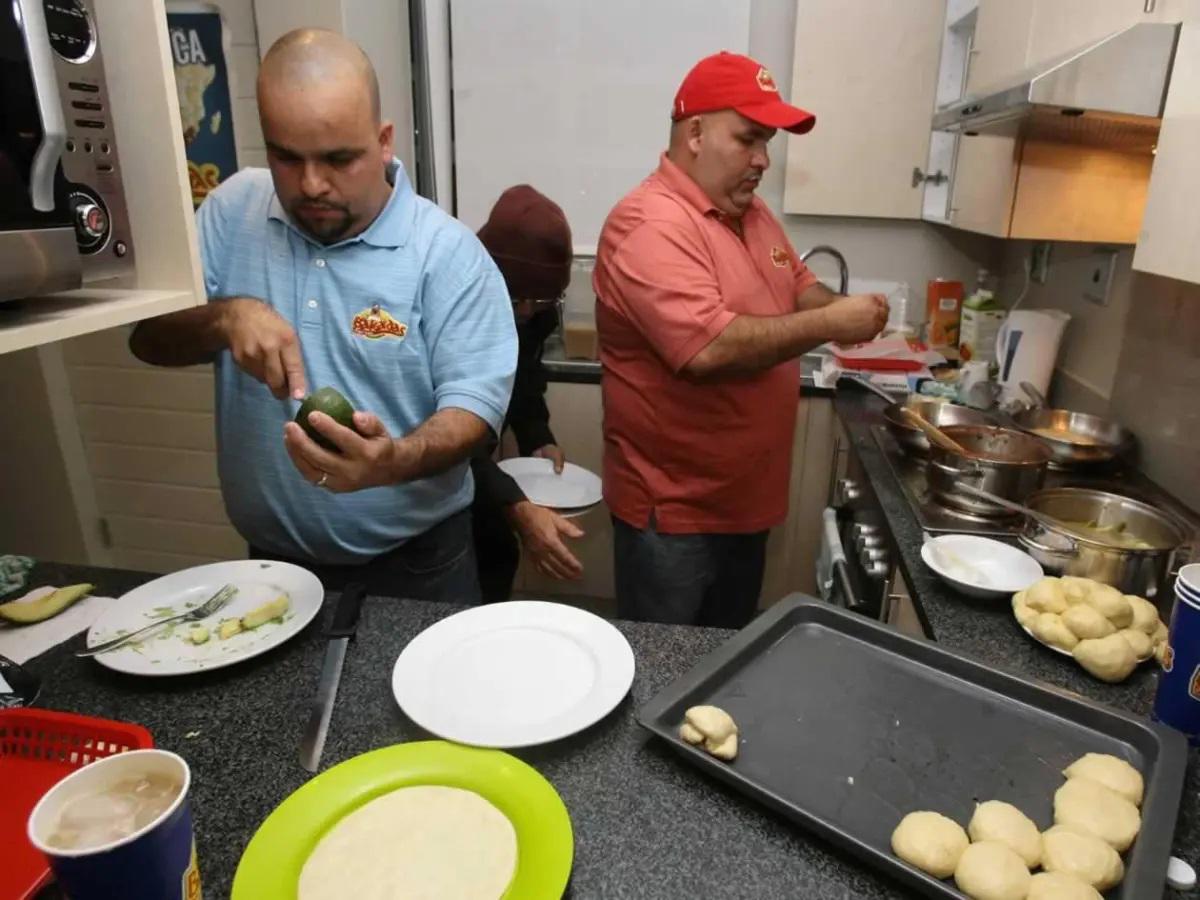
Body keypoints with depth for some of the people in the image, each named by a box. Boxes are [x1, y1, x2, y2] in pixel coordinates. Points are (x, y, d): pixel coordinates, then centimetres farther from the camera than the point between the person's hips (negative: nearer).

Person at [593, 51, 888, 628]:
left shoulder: (753, 214, 8)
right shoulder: (649, 226, -22)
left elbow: (799, 286, 19)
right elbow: (709, 349, -33)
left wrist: (838, 307, -4)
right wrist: (828, 326, -22)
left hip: (745, 498, 9)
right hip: (672, 510, -8)